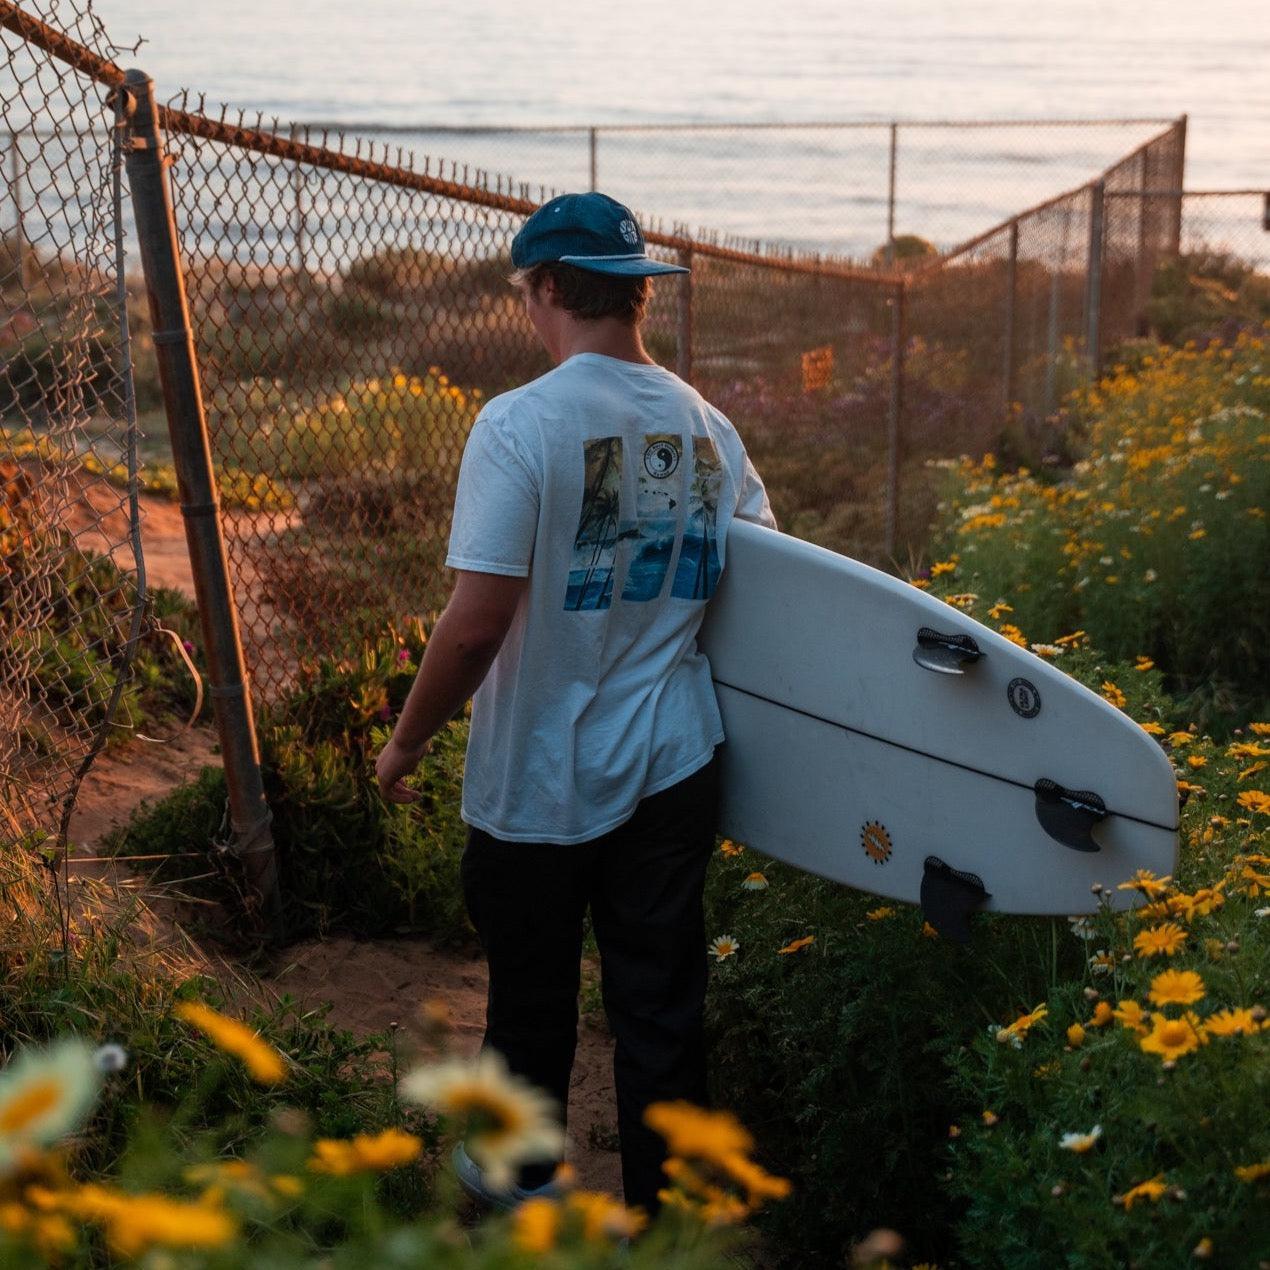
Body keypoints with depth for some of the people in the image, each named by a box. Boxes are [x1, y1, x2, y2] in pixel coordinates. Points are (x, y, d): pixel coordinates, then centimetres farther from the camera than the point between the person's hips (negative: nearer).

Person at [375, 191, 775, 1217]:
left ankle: (523, 1179, 39)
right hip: (673, 773, 4)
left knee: (532, 997, 17)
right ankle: (662, 1209, 24)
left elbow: (477, 621, -21)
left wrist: (407, 742, -7)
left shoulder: (521, 425, -18)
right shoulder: (709, 429, 0)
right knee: (663, 1005, 13)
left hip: (539, 785, -4)